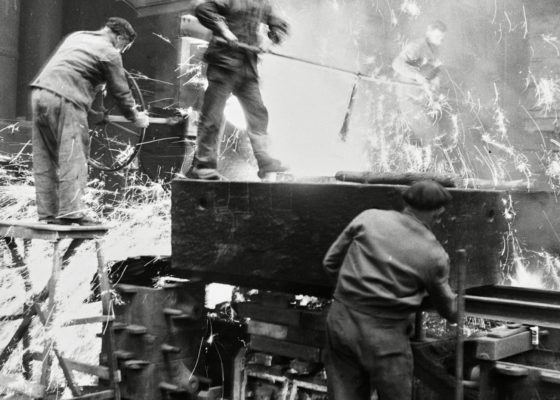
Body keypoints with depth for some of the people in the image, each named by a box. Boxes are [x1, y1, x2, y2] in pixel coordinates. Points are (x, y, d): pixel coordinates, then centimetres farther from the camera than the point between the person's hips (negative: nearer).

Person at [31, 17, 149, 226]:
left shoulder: (77, 36, 23)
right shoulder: (110, 53, 1)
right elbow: (121, 91, 6)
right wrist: (136, 117, 19)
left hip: (39, 91, 8)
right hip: (64, 99, -8)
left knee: (45, 160, 8)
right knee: (72, 157, -6)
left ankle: (48, 214, 10)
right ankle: (72, 212, -11)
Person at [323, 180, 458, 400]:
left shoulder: (368, 218, 2)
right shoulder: (434, 255, -2)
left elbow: (330, 262, 8)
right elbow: (448, 309, 13)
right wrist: (460, 311, 36)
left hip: (342, 318, 4)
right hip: (385, 333, -3)